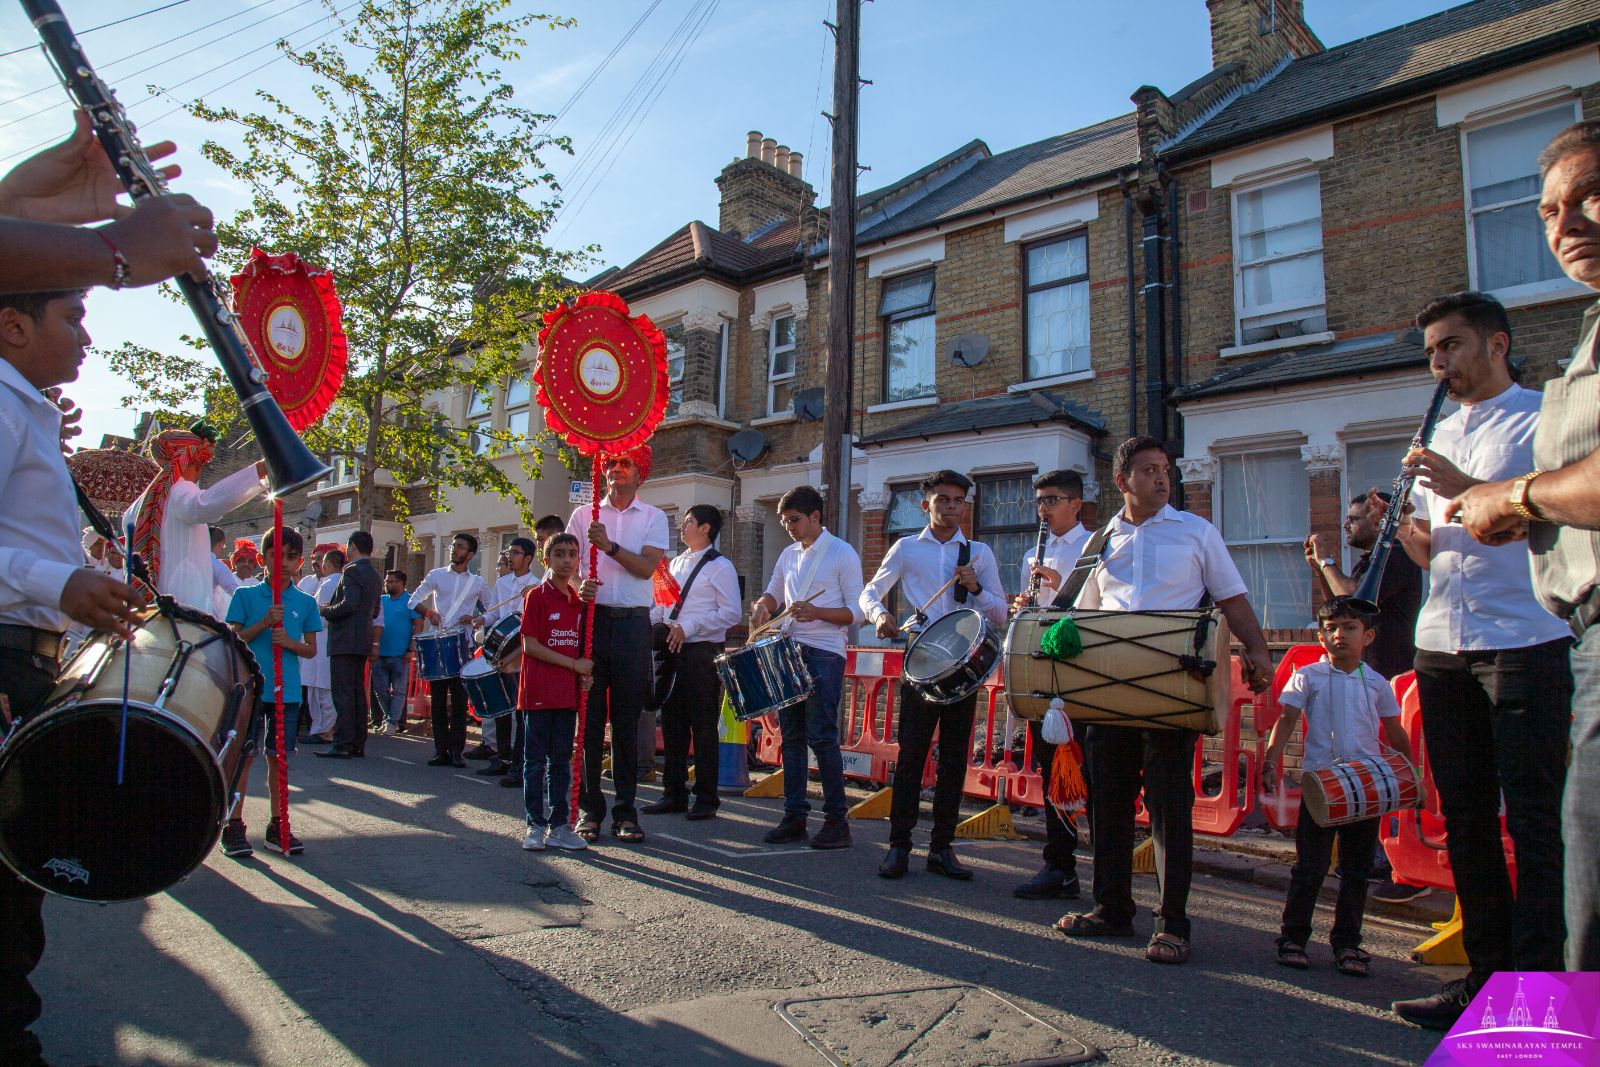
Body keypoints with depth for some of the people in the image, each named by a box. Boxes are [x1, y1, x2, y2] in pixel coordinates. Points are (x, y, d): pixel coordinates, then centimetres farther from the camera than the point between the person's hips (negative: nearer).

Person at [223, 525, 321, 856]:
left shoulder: (306, 602, 6)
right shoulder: (245, 595, 1)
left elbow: (312, 649, 8)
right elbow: (234, 639, -2)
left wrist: (290, 642, -12)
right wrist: (264, 623, -16)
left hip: (286, 690, 2)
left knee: (278, 756, 9)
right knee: (244, 755, 1)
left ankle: (276, 826, 17)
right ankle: (234, 826, 11)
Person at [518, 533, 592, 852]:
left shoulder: (579, 600, 11)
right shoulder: (536, 596, -6)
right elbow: (530, 645, -12)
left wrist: (584, 674, -1)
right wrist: (574, 664, -14)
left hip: (568, 692, 5)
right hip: (538, 691, -5)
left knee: (561, 760, 10)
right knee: (536, 761, 3)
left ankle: (559, 825, 17)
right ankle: (535, 825, 11)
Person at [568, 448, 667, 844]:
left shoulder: (653, 517, 7)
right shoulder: (584, 515, 13)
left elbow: (647, 566, -7)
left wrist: (610, 546, -20)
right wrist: (577, 585, -12)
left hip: (633, 622, -1)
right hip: (591, 618, 1)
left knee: (627, 719, 3)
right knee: (589, 716, 1)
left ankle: (625, 810, 10)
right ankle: (589, 808, 9)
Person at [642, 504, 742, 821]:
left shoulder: (720, 566, -6)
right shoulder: (676, 563, 16)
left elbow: (732, 613, -13)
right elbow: (662, 604, 22)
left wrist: (688, 627, -19)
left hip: (704, 652, -7)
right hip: (673, 651, 7)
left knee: (703, 725, 0)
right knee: (672, 722, 10)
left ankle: (706, 798, 10)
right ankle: (674, 793, 21)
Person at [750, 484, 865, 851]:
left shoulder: (842, 554, -5)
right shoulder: (788, 555, 13)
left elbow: (858, 612, -8)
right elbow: (774, 593, 26)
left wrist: (816, 612, -22)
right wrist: (763, 606, 3)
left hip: (824, 655, -6)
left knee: (821, 737, -8)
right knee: (791, 736, 8)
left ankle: (837, 821, 1)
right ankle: (794, 816, 15)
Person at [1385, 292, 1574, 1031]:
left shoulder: (1541, 419, 2)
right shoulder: (1440, 439, 21)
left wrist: (1467, 489, -17)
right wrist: (1402, 527, 1)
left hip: (1525, 642, -6)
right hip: (1442, 645, 7)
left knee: (1532, 822, -4)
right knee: (1465, 820, 8)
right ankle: (1486, 975, 16)